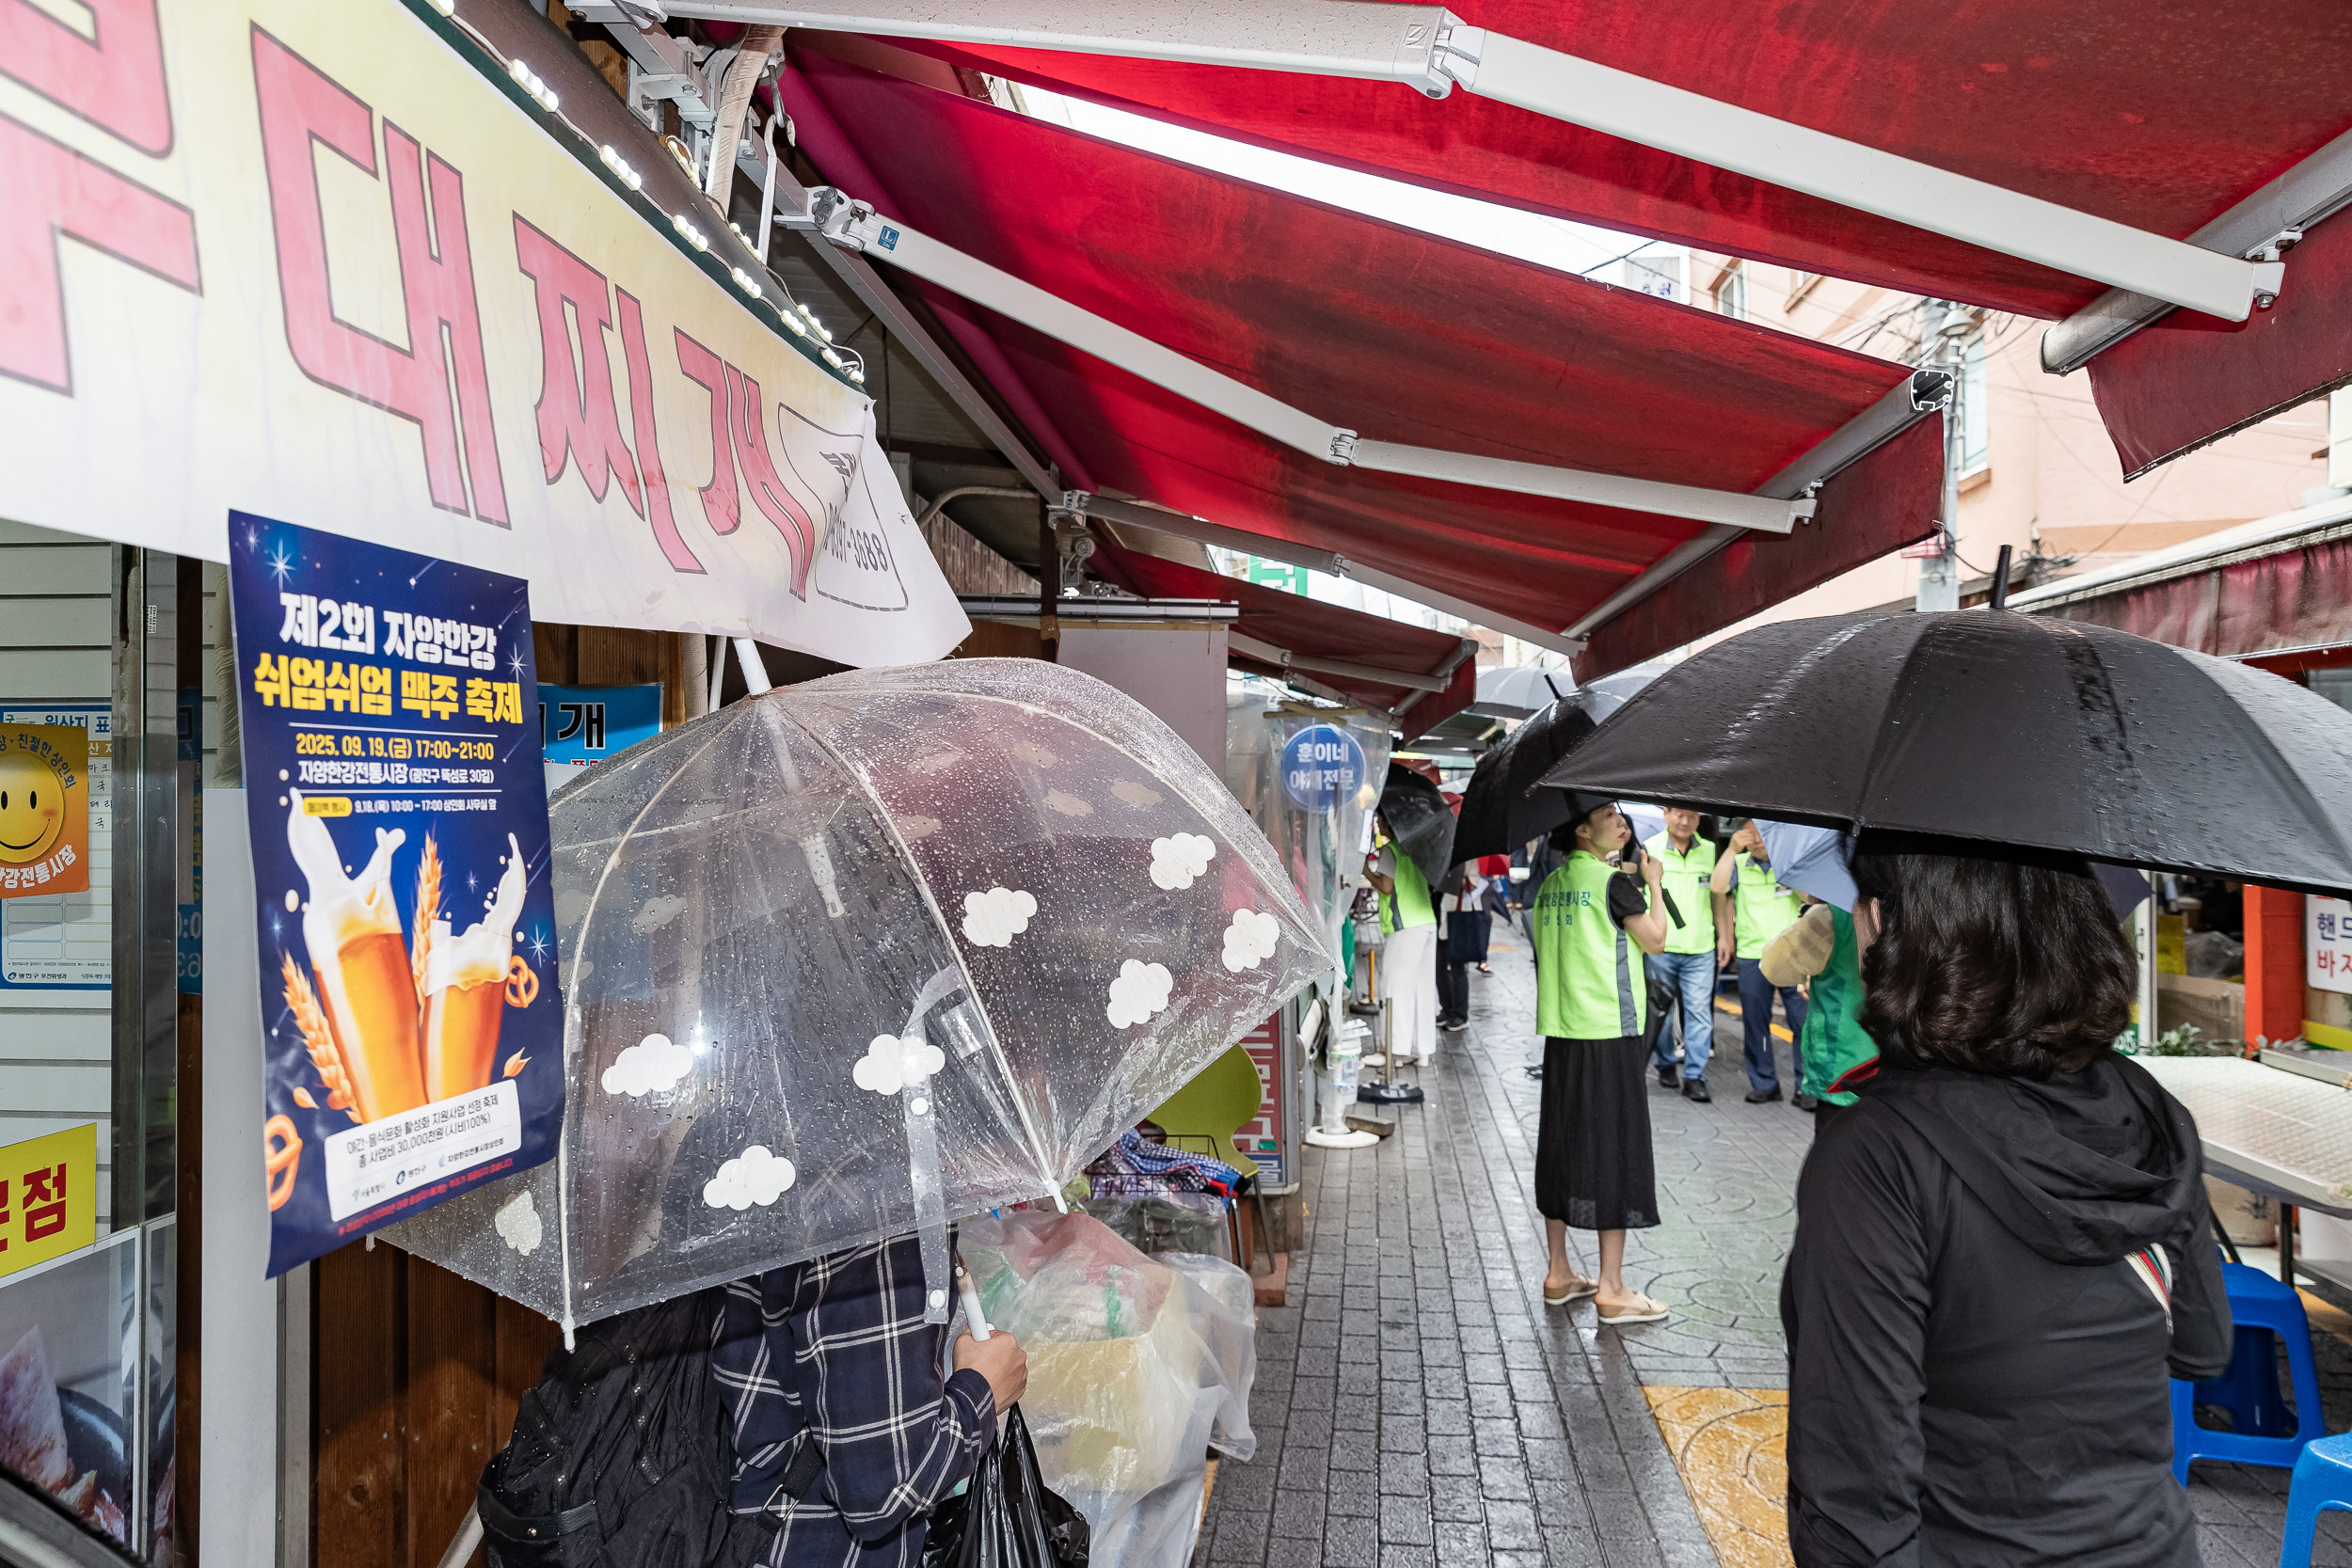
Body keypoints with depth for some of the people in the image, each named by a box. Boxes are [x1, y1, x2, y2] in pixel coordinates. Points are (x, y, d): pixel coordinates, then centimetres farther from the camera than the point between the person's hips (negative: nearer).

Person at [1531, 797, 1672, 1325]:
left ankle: (1559, 1274, 22)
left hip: (1560, 1033, 7)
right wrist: (1653, 883, 8)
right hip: (1609, 1032, -7)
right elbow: (1655, 939, -5)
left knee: (1564, 1144, 13)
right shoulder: (1613, 881, -12)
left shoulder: (1551, 884, 10)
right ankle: (1611, 1290, 5)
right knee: (1613, 1148, 0)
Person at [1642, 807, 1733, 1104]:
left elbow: (1719, 896, 16)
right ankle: (1665, 1066, 26)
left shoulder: (1709, 851, 8)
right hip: (1659, 947, -2)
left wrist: (1723, 937, 13)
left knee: (1699, 1011, -3)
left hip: (1700, 949, 2)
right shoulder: (1649, 849, -2)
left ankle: (1695, 1077, 1)